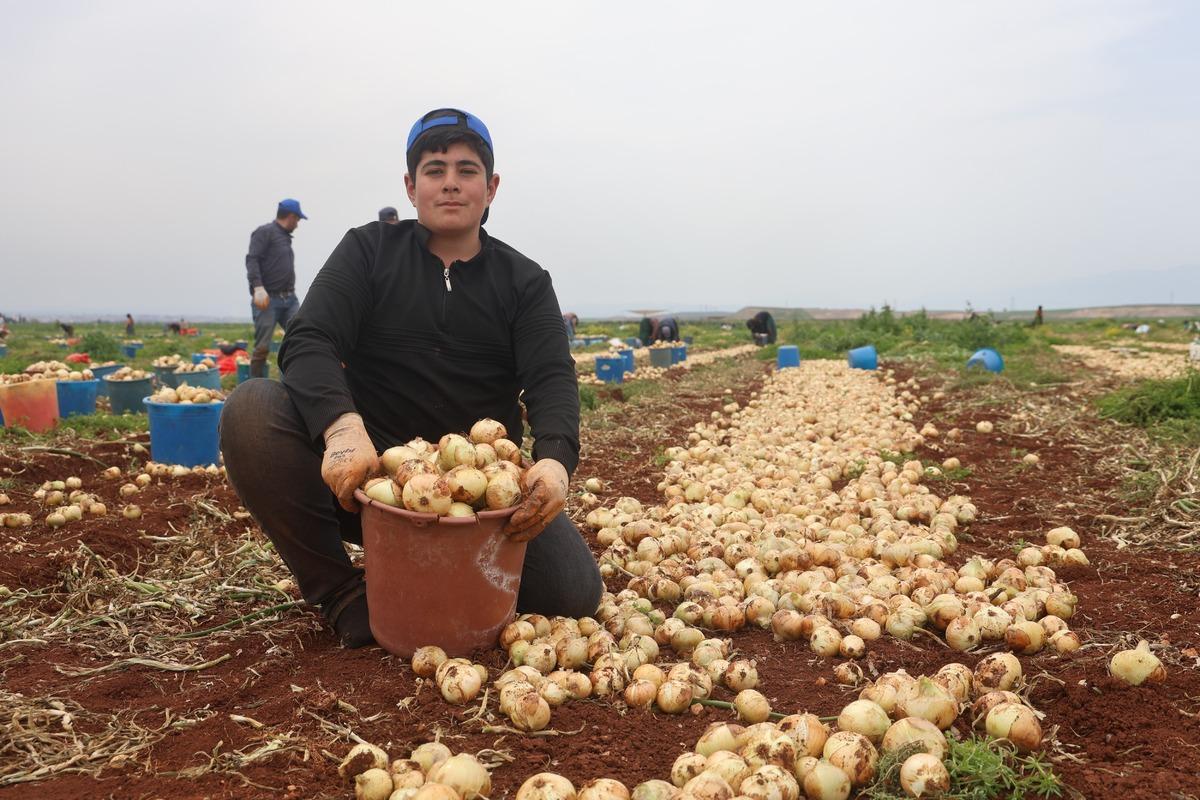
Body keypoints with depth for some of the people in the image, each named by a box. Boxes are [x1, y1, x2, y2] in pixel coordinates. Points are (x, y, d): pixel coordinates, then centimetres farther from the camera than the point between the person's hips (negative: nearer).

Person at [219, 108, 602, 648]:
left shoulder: (525, 282, 6)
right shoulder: (368, 251, 5)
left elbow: (552, 380, -9)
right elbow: (308, 342, -10)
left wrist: (555, 460, -33)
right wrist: (343, 427, -34)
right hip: (365, 469, 0)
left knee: (576, 591, -20)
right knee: (251, 408, -25)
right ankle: (339, 593, -12)